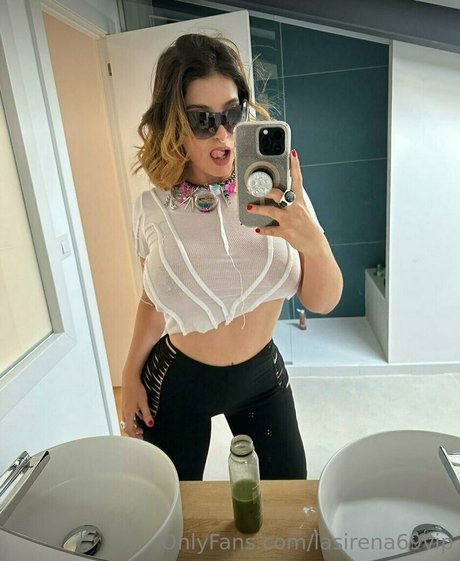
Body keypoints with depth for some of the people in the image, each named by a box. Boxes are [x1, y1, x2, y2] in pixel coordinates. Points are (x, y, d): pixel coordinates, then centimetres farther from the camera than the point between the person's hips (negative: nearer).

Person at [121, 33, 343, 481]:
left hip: (263, 376, 1)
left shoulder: (277, 192, -15)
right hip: (177, 381, 0)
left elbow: (322, 302, -13)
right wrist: (131, 376, 2)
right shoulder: (153, 208, -14)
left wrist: (313, 243, -32)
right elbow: (153, 301, 2)